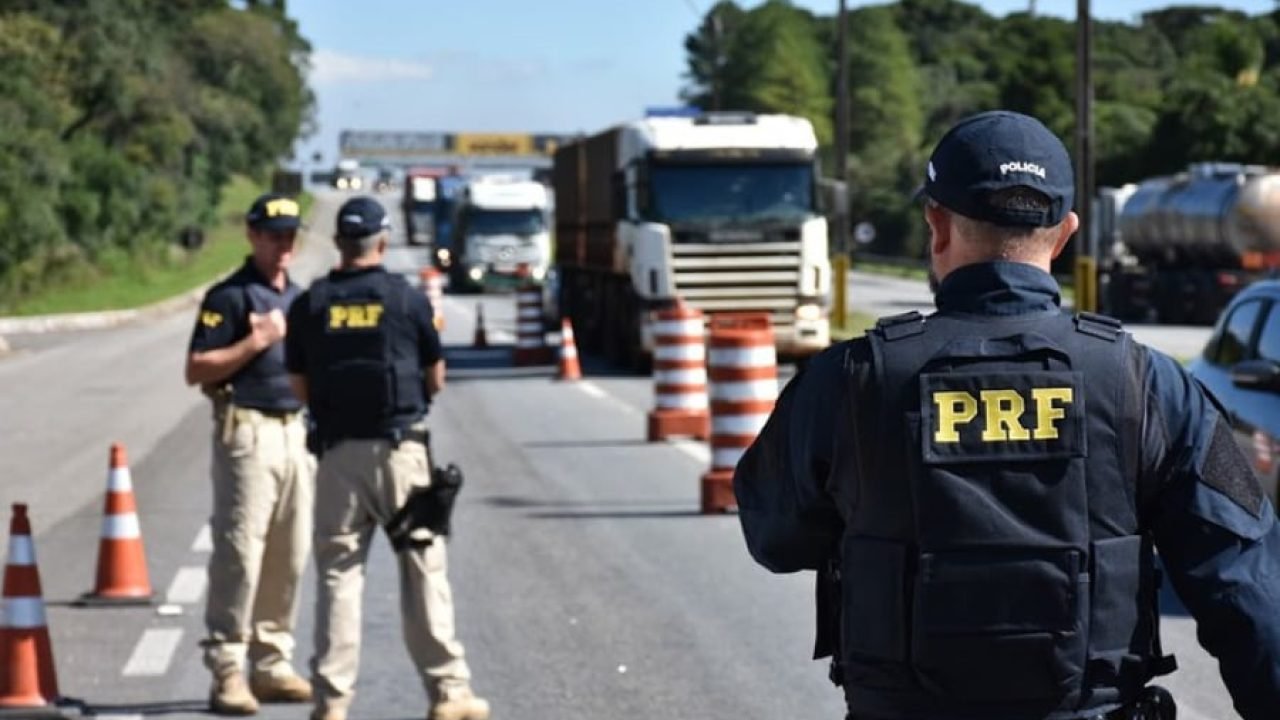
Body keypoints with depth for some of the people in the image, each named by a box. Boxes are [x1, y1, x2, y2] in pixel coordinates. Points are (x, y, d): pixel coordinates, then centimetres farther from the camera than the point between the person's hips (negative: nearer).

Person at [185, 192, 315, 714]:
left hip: (296, 431, 7)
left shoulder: (299, 298, 17)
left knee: (290, 556, 8)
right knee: (239, 552, -9)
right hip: (247, 431, -7)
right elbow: (196, 371, -11)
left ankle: (272, 663, 15)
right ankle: (226, 669, -6)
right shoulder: (229, 296, -5)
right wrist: (256, 342, -17)